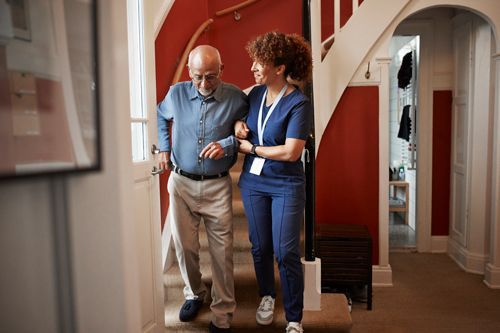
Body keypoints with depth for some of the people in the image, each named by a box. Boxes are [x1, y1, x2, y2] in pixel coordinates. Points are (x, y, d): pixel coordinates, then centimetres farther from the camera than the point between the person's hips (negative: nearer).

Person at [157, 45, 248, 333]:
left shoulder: (236, 98, -9)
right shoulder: (176, 93, -2)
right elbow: (161, 117, 19)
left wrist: (228, 144, -18)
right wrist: (164, 149, 10)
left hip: (217, 186, -2)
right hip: (181, 182, 2)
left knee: (222, 252, 2)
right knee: (184, 246, 12)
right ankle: (195, 294, 39)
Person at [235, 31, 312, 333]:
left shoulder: (299, 103, -16)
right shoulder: (256, 93, 3)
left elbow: (291, 152, -22)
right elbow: (246, 130, 20)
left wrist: (252, 149, -13)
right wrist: (239, 125, -4)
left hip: (286, 186, -5)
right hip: (253, 182, 6)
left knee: (286, 253, -1)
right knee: (260, 247, 15)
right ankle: (267, 296, 41)